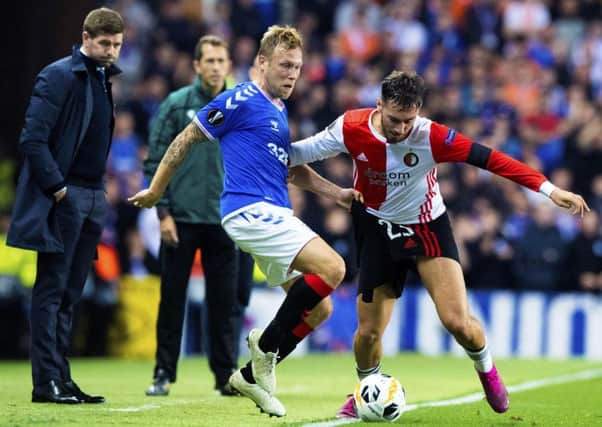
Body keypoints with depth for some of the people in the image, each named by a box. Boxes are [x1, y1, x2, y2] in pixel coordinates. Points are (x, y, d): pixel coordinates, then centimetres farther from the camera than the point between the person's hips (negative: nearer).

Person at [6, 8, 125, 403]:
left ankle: (62, 379, 11)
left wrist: (104, 193, 9)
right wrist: (57, 188, -15)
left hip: (93, 197, 7)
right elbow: (33, 138, -14)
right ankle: (47, 382, -4)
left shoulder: (110, 80, 14)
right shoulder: (58, 76, -9)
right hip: (62, 198, -7)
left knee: (69, 295, 9)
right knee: (51, 290, -4)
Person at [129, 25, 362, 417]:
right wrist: (156, 191, 3)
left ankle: (252, 375, 14)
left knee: (319, 309, 6)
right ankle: (267, 343, -8)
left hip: (274, 216, 9)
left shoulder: (279, 111, 19)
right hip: (251, 210, -9)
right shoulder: (240, 101, -8)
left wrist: (336, 193, 17)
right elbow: (187, 139, -2)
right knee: (332, 267, -22)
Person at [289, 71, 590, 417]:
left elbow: (488, 158, -26)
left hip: (427, 227, -1)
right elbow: (302, 151, -6)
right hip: (377, 229, 2)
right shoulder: (351, 129, -21)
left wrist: (549, 189, -31)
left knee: (457, 321, -14)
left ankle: (487, 369, 20)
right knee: (369, 331, 1)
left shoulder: (432, 137, -26)